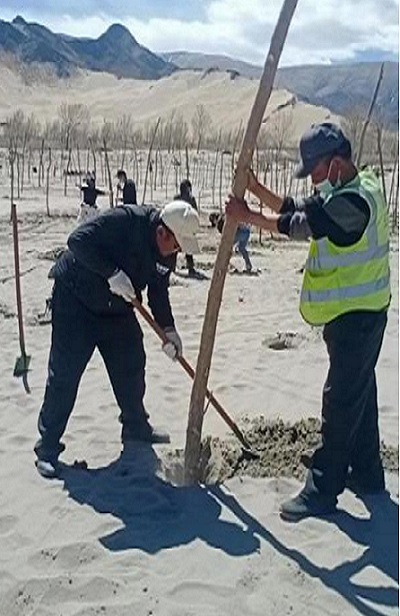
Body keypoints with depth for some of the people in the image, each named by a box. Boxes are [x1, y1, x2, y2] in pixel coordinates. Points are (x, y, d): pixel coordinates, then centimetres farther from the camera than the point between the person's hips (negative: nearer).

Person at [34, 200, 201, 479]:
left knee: (131, 365, 9)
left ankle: (136, 426, 29)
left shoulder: (168, 254, -5)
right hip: (75, 298, -7)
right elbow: (78, 239, -32)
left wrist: (168, 329, -5)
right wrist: (112, 273, -37)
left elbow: (159, 292, 6)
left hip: (117, 307, 7)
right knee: (64, 374, -6)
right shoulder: (124, 220, -28)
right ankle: (48, 446, 3)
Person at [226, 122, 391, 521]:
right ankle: (366, 473, 32)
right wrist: (255, 188, 2)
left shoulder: (355, 200, -22)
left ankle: (322, 490, 2)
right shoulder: (342, 193, 11)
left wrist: (247, 216, -13)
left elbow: (298, 225, -23)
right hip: (351, 313, 11)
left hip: (357, 316, -11)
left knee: (341, 400, -5)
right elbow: (296, 210, 12)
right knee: (358, 394, 18)